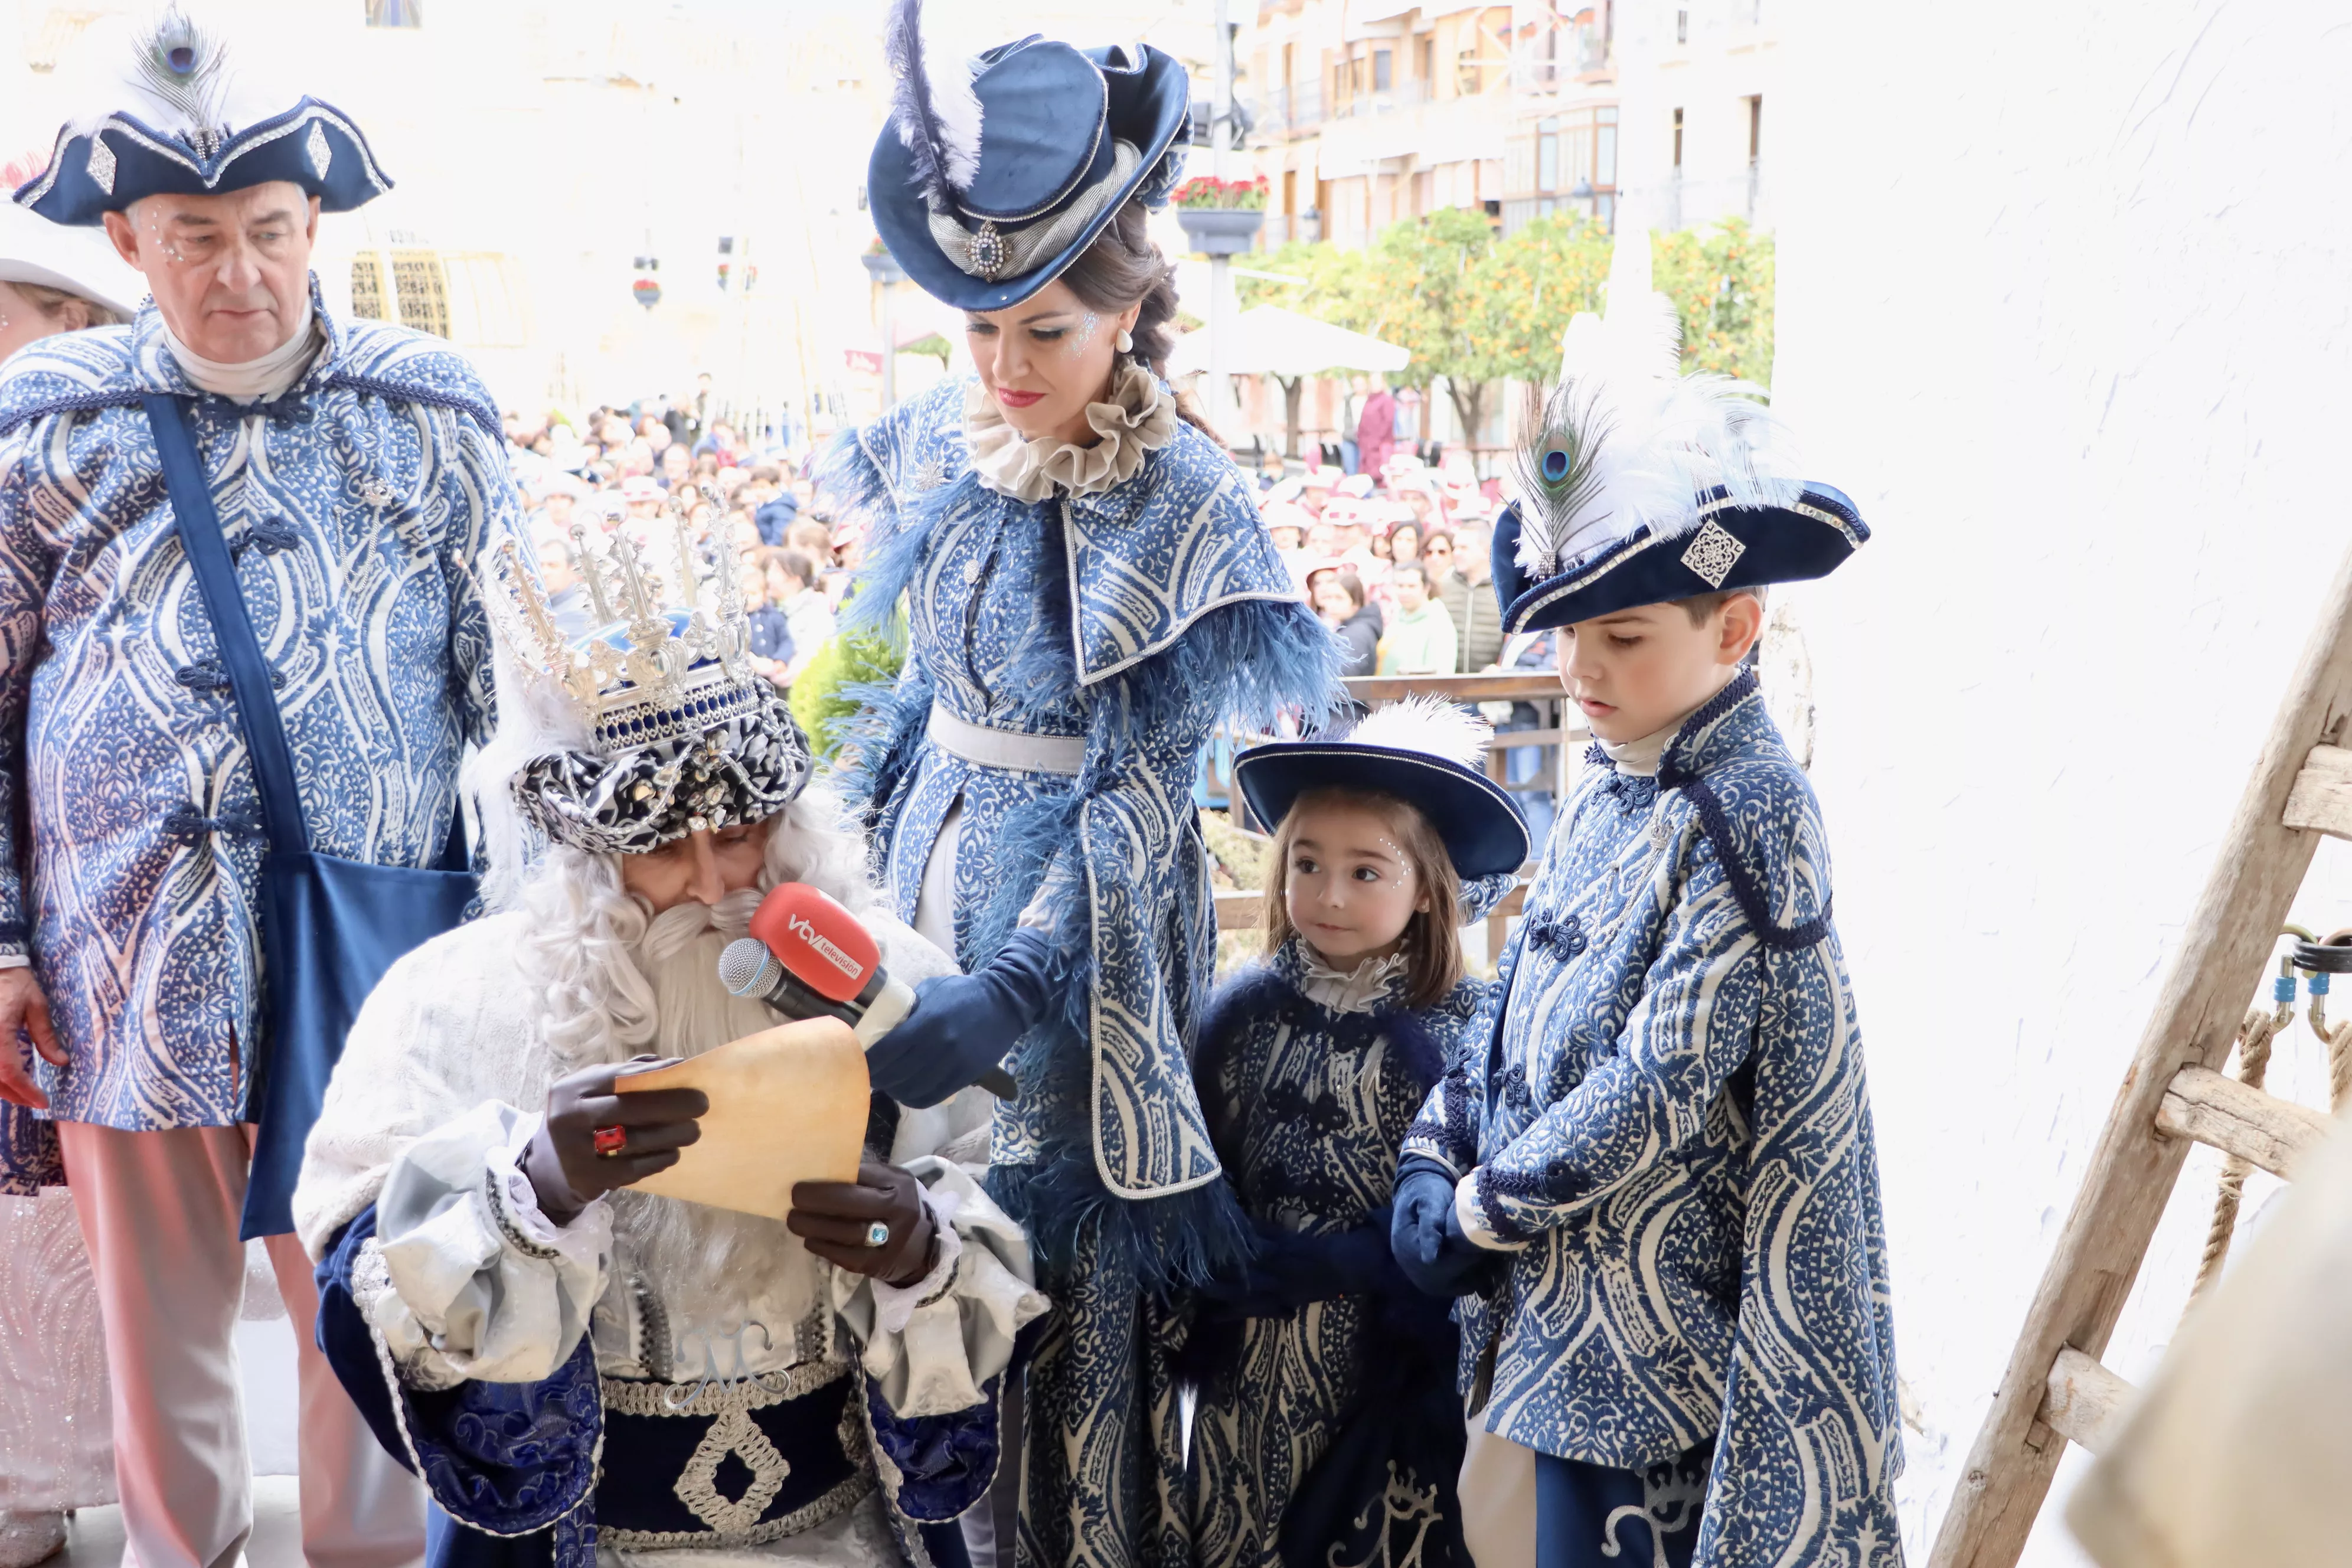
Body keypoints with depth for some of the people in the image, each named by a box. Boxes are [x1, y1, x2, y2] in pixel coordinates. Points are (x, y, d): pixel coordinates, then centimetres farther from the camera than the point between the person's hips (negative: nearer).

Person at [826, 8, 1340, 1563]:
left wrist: (1006, 984, -25)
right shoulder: (941, 450, 1)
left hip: (1086, 892, -6)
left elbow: (1137, 792, -18)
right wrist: (866, 833, 14)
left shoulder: (1183, 505, -16)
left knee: (1067, 1222, 3)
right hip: (936, 855, 6)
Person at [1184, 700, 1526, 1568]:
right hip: (1248, 1366, 3)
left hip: (1388, 1366, -3)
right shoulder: (1245, 1007, -2)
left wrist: (1322, 1263, -20)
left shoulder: (1470, 1029, -11)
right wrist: (1199, 1313, -6)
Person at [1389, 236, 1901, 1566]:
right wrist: (1435, 1161, -1)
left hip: (1646, 1332, -8)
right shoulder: (1616, 794, 7)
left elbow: (1660, 1085, -22)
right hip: (1557, 1305, 8)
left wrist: (1476, 1212, -13)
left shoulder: (1747, 816, -18)